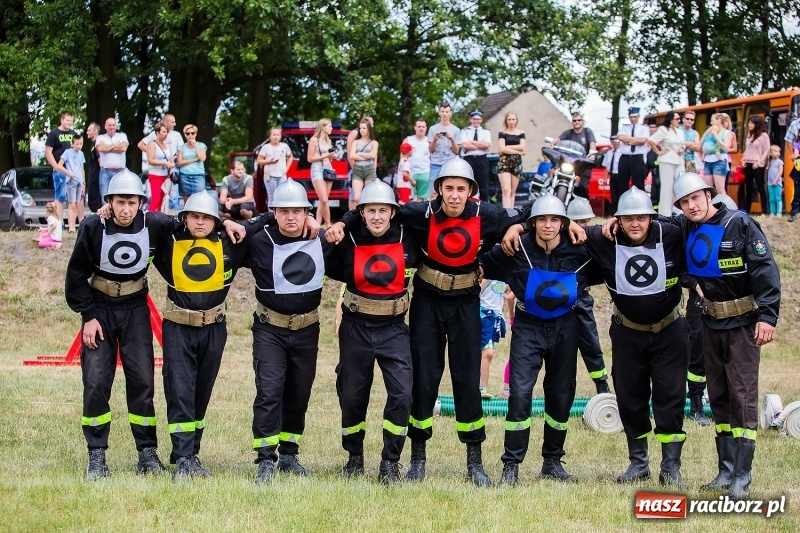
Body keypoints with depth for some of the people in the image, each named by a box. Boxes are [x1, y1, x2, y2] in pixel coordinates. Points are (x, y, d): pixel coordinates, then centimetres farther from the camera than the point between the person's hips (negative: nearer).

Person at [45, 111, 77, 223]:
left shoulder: (73, 134, 16)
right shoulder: (54, 133, -1)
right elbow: (48, 152, -5)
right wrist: (57, 168, -12)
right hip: (60, 171, -6)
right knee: (60, 197, -6)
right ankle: (60, 222, -5)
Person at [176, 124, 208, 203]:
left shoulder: (201, 145, 11)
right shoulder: (182, 147, 11)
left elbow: (202, 158, -4)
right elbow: (180, 162, 2)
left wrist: (195, 146, -3)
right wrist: (194, 159, -4)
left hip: (198, 176, -1)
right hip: (185, 176, 1)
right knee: (186, 202, -3)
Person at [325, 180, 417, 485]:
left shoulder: (407, 239, -5)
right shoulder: (348, 240, -8)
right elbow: (331, 271, 3)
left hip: (393, 328, 0)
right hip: (356, 327, 0)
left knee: (402, 393, -13)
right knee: (352, 394, 8)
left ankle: (390, 464, -2)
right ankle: (354, 458, 28)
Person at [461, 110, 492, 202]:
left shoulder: (486, 132, 12)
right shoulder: (465, 131, 8)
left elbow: (486, 145, -7)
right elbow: (465, 145, -9)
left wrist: (472, 142, -6)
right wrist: (480, 146, -9)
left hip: (482, 160, 1)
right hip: (469, 159, -1)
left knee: (483, 186, 1)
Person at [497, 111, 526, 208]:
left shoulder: (521, 133, 12)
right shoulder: (502, 133, 5)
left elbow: (522, 147, -3)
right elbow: (502, 148, -7)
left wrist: (507, 147, -8)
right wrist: (518, 152, -8)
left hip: (517, 163, 3)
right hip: (504, 161, -3)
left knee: (513, 191, 4)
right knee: (506, 190, -15)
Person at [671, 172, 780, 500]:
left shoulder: (739, 224, -13)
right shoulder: (684, 228, 3)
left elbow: (765, 269, -17)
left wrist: (767, 316, -24)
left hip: (743, 322, -6)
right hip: (711, 322, 6)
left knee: (742, 395, -8)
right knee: (718, 397, 10)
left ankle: (742, 478, -8)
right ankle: (726, 471, 18)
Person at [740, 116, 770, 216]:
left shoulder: (764, 135, -5)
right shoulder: (749, 135, 16)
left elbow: (766, 151, -8)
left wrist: (759, 162, -14)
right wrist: (743, 160, 5)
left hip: (758, 165, -7)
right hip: (748, 164, 7)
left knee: (760, 188, -7)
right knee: (748, 188, 8)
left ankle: (764, 212, -6)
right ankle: (746, 211, 11)